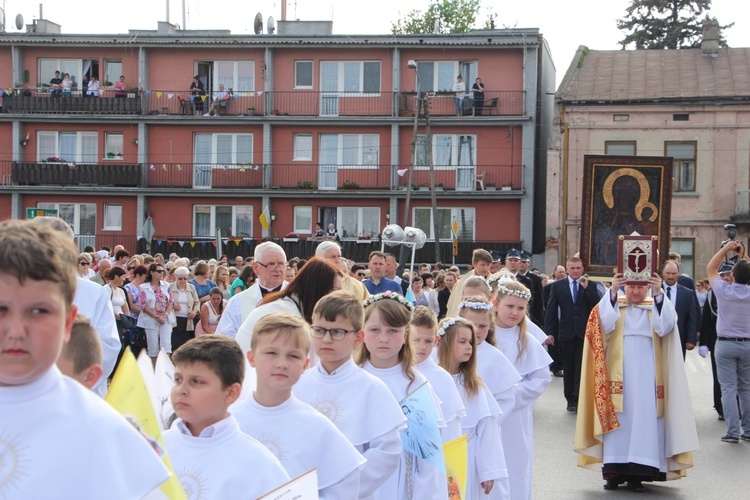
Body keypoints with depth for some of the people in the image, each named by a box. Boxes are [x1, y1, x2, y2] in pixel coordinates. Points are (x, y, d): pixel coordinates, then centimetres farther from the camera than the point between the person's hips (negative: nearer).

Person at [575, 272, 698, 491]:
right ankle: (614, 471, -1)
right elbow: (604, 324, -11)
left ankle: (638, 473, -2)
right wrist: (612, 292, -22)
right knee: (618, 419, -4)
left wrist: (659, 294, -22)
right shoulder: (614, 304, 9)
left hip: (646, 375, 0)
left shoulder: (658, 306, 10)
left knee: (644, 419, -5)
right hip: (619, 373, 0)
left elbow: (665, 327, -11)